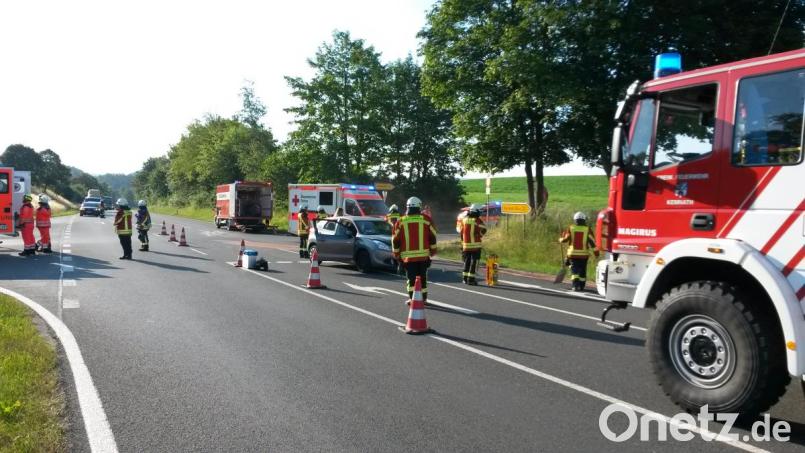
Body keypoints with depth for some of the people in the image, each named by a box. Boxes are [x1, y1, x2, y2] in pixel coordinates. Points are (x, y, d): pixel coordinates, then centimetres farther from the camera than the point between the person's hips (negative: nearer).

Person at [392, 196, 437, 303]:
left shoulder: (401, 222, 0)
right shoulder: (426, 219, -1)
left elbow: (395, 240, 2)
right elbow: (433, 236, 3)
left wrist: (396, 253, 13)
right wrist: (433, 250, 14)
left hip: (408, 256, -1)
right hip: (423, 255, 1)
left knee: (411, 278, 5)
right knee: (422, 277, 12)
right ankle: (423, 298, 19)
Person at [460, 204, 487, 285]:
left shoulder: (464, 219, 7)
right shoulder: (477, 220, -9)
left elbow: (462, 232, 12)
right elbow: (483, 230, -17)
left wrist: (462, 242, 19)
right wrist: (479, 236, 2)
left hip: (466, 244, 5)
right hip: (475, 245, -5)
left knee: (467, 261, 16)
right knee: (474, 261, 0)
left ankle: (465, 277, 18)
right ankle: (471, 278, -3)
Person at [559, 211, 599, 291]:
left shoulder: (570, 229, -4)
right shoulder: (587, 230, -5)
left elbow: (564, 239, 1)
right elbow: (592, 242, -7)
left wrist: (560, 240, 24)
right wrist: (596, 252, -3)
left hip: (573, 254, -1)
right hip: (584, 254, 1)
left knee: (574, 270, 1)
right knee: (582, 271, 14)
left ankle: (576, 285, -15)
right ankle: (581, 286, 21)